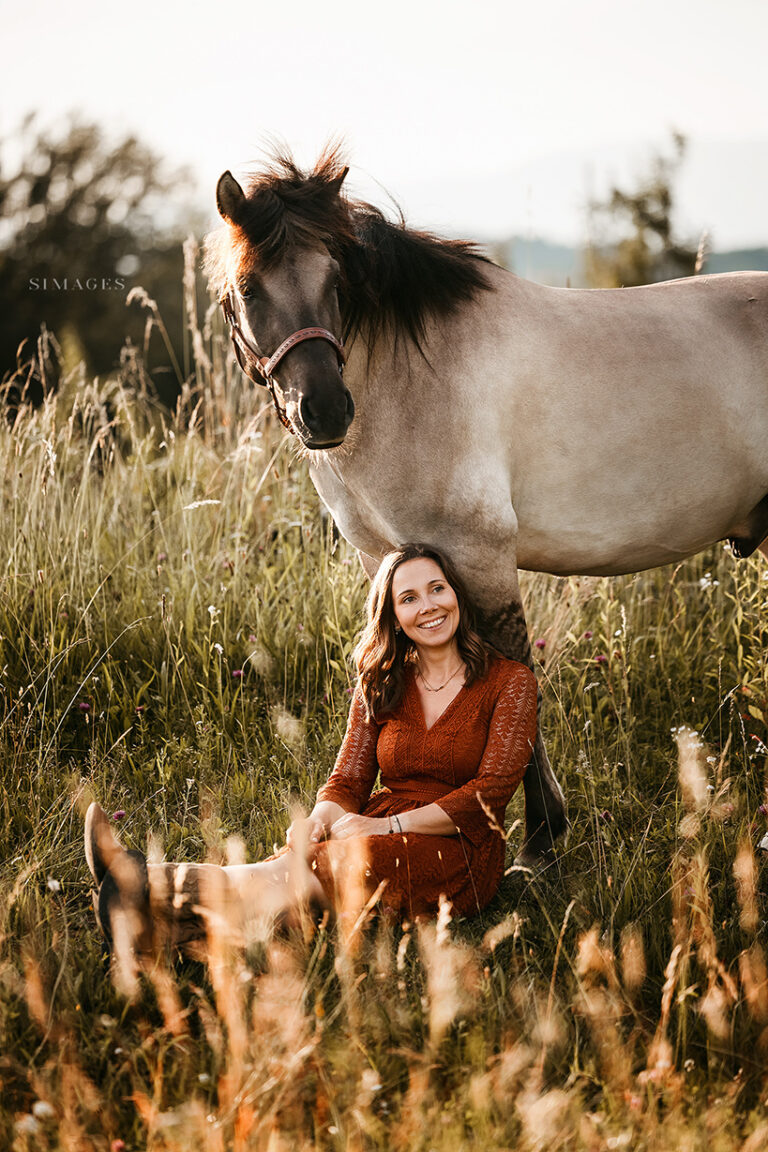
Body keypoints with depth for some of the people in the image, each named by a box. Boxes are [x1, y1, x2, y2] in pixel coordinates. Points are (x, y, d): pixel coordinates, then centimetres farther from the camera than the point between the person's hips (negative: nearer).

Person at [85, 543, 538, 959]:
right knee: (308, 853, -32)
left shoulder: (509, 681, 0)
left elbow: (491, 788, -10)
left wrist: (389, 825, -18)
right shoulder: (381, 684, 13)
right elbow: (347, 782, 7)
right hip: (382, 835, 4)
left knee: (344, 865, -36)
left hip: (459, 855, -4)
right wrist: (322, 819, -18)